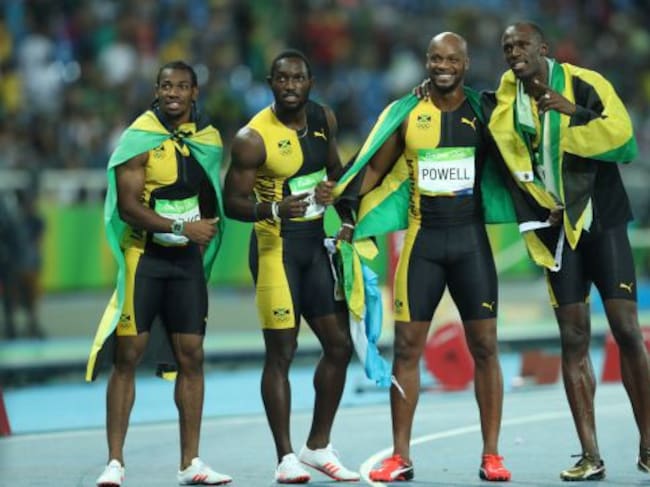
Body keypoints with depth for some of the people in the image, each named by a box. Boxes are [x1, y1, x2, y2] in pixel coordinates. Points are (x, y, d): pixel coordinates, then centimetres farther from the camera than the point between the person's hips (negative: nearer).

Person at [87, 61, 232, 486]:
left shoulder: (209, 139, 8)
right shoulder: (141, 138, -10)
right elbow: (128, 206, -17)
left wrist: (205, 235, 7)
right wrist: (182, 227, -22)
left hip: (187, 260, 5)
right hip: (143, 257, -5)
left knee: (191, 356, 5)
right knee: (128, 356, -5)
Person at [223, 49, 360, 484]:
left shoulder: (324, 119, 5)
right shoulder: (253, 137, -14)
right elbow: (233, 202, -13)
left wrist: (332, 187, 0)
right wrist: (274, 209, -31)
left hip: (315, 241, 7)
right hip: (276, 246, -7)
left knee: (340, 344, 8)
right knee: (281, 351, -5)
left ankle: (319, 446, 21)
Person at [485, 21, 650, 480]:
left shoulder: (584, 83, -7)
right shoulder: (507, 101, 4)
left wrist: (575, 113, -27)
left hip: (603, 220, -3)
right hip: (557, 226, 3)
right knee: (574, 339, -1)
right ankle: (591, 456, 0)